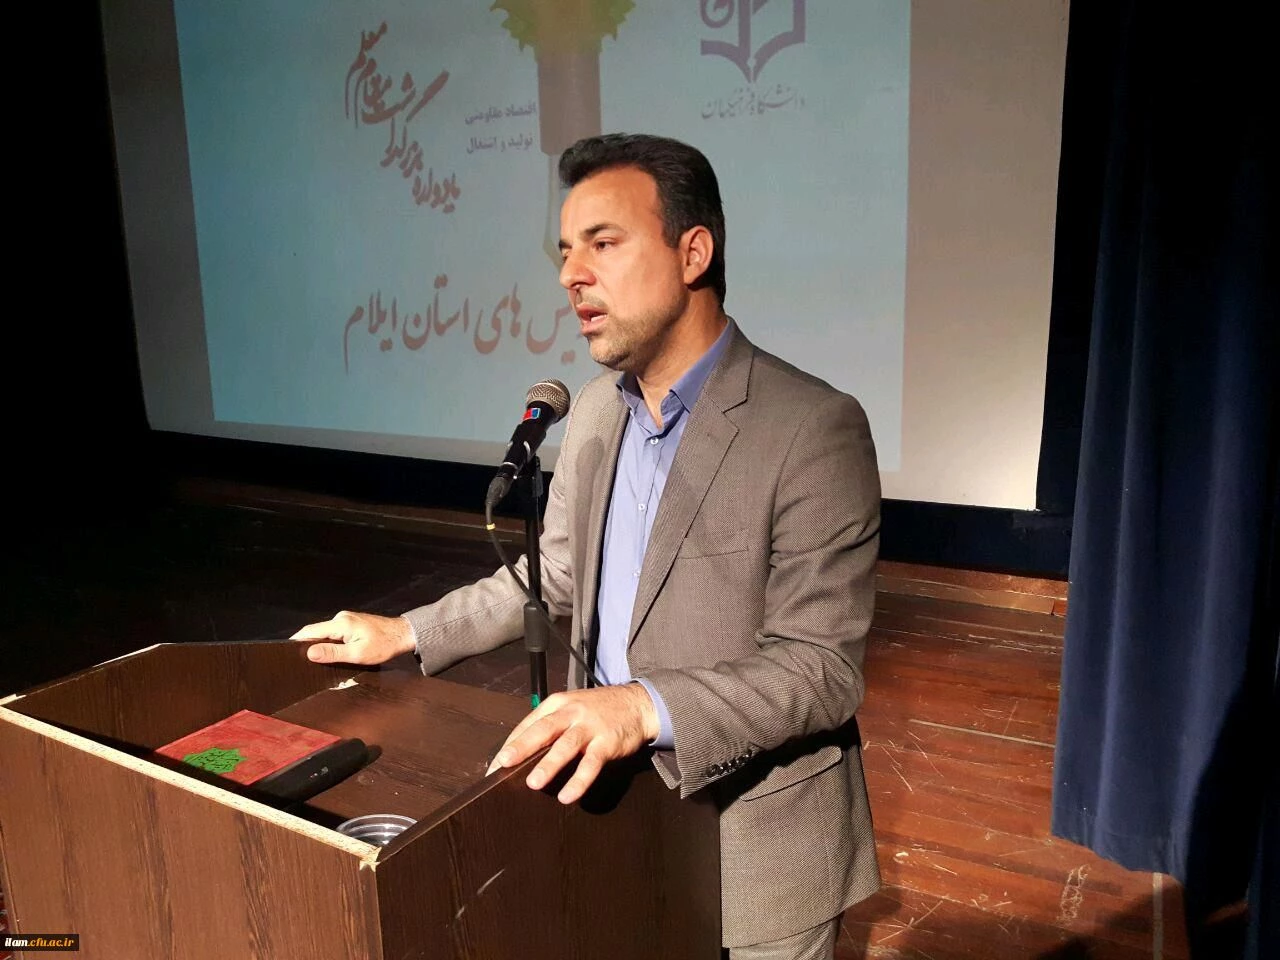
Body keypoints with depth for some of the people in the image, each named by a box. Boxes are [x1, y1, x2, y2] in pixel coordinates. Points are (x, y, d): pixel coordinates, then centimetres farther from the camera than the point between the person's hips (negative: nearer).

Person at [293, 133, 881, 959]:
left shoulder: (814, 429, -22)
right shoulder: (597, 410, 1)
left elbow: (823, 668, -21)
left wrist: (647, 707, -34)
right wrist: (406, 634, 9)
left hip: (757, 840, -5)